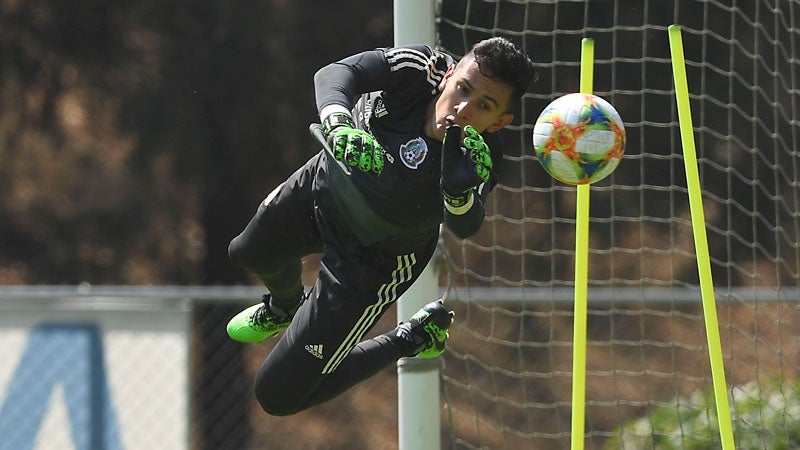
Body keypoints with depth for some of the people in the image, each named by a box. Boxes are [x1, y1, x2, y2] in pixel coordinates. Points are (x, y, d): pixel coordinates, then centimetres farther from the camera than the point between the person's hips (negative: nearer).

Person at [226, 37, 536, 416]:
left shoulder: (478, 160, -37)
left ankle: (414, 338, 18)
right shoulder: (421, 69, -33)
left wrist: (459, 193, -76)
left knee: (277, 395, -1)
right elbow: (335, 74, -47)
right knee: (250, 255, 35)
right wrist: (339, 125, -67)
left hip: (374, 259, -4)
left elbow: (464, 226, -54)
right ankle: (286, 307, 71)